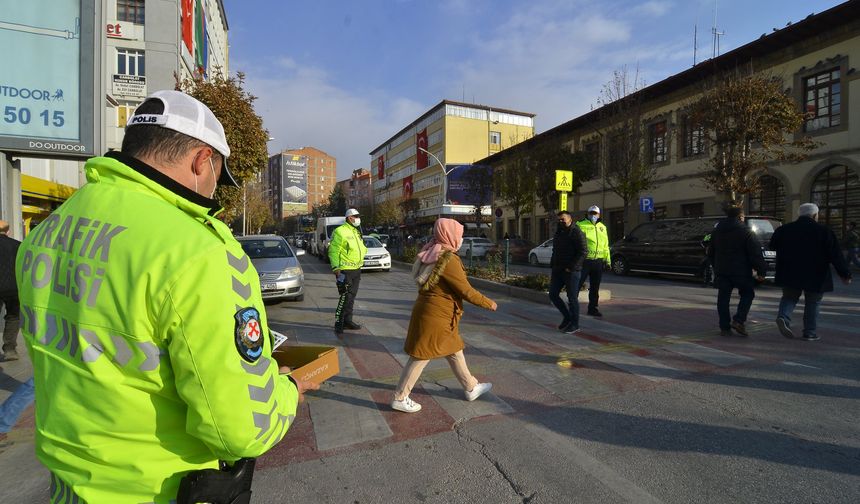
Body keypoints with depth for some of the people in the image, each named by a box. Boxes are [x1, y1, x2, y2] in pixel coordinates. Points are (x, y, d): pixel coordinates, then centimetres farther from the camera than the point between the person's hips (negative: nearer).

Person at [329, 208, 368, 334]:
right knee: (345, 297, -10)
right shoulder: (340, 231, -12)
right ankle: (339, 323, -1)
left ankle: (348, 320, 25)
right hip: (345, 271, -9)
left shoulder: (357, 232, 16)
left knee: (351, 296, 14)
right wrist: (336, 268, -20)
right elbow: (333, 251, -16)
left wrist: (360, 264, 20)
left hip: (356, 270, 9)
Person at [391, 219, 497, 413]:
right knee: (420, 357, 3)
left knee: (454, 352, 20)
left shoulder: (435, 254, 7)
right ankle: (400, 398, 17)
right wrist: (489, 303, -6)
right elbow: (467, 291, -19)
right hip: (434, 317, -10)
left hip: (439, 316, 10)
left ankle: (471, 388, 35)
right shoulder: (448, 260, -22)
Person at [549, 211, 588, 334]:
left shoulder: (576, 232, -9)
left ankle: (575, 324, 11)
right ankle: (566, 317, 25)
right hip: (558, 270, 8)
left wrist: (571, 267, -19)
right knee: (553, 295, 7)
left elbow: (583, 252, -16)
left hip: (571, 271, -8)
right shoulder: (559, 233, 17)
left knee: (572, 298, -1)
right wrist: (553, 267, 15)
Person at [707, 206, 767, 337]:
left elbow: (711, 253, 18)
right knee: (747, 294, 14)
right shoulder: (746, 232, -8)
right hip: (741, 271, -4)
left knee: (723, 298, 7)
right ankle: (739, 320, 0)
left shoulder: (716, 231, 9)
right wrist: (761, 271, -5)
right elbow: (756, 254, -11)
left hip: (721, 271, 4)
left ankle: (724, 327, 8)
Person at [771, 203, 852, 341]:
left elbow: (772, 246, 13)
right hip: (815, 277, -2)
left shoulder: (783, 230, 2)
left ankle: (783, 316, -13)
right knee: (813, 303, 11)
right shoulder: (824, 231, -6)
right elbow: (836, 255, -6)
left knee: (789, 297, 15)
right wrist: (845, 274, 1)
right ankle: (810, 333, 13)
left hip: (789, 275, 2)